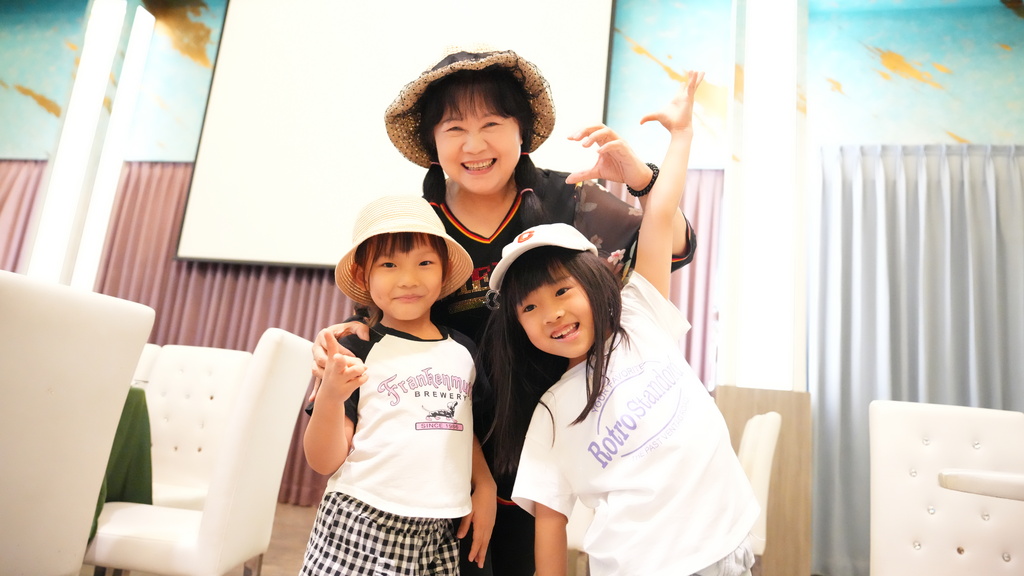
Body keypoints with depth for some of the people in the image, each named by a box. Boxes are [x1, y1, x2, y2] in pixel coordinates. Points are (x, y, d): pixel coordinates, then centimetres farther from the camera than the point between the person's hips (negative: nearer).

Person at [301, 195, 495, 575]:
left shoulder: (463, 351, 6)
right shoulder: (358, 353, -7)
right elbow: (324, 462, -7)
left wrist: (485, 490, 8)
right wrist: (329, 396, -22)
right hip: (362, 529, -3)